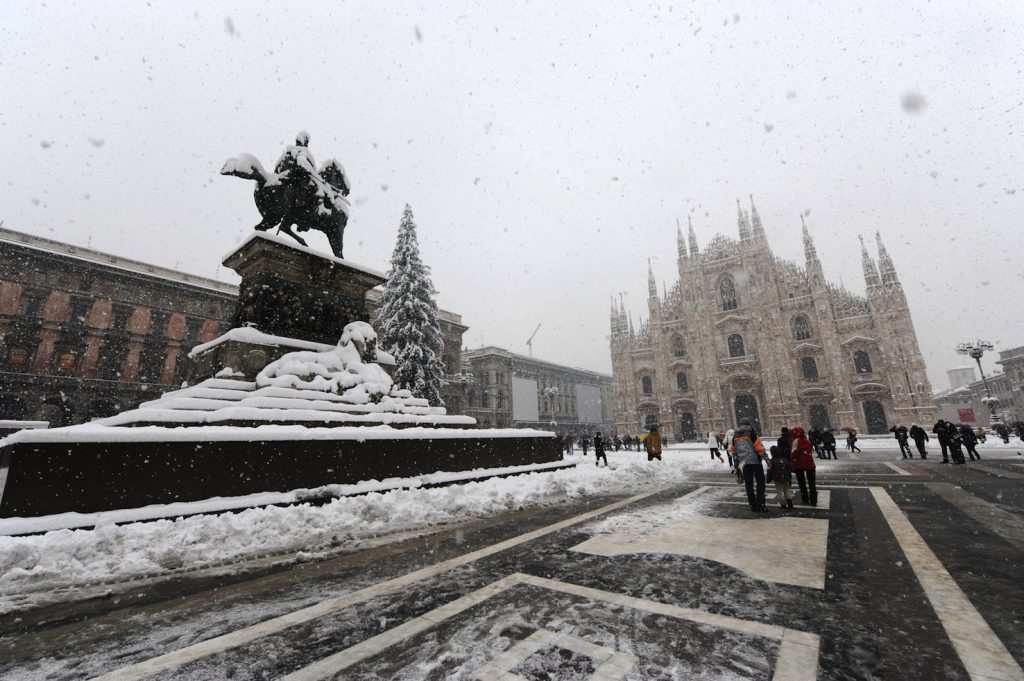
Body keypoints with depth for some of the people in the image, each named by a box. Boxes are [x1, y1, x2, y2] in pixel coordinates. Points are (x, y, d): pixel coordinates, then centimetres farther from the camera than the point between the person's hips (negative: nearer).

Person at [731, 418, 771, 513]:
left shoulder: (735, 435, 11)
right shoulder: (750, 432, -5)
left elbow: (733, 451, 15)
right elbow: (759, 446, -12)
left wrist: (736, 465, 22)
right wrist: (766, 459, -7)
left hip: (744, 463, 4)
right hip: (755, 461, -4)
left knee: (749, 484, 10)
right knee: (760, 482, 4)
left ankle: (753, 505, 14)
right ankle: (760, 504, -2)